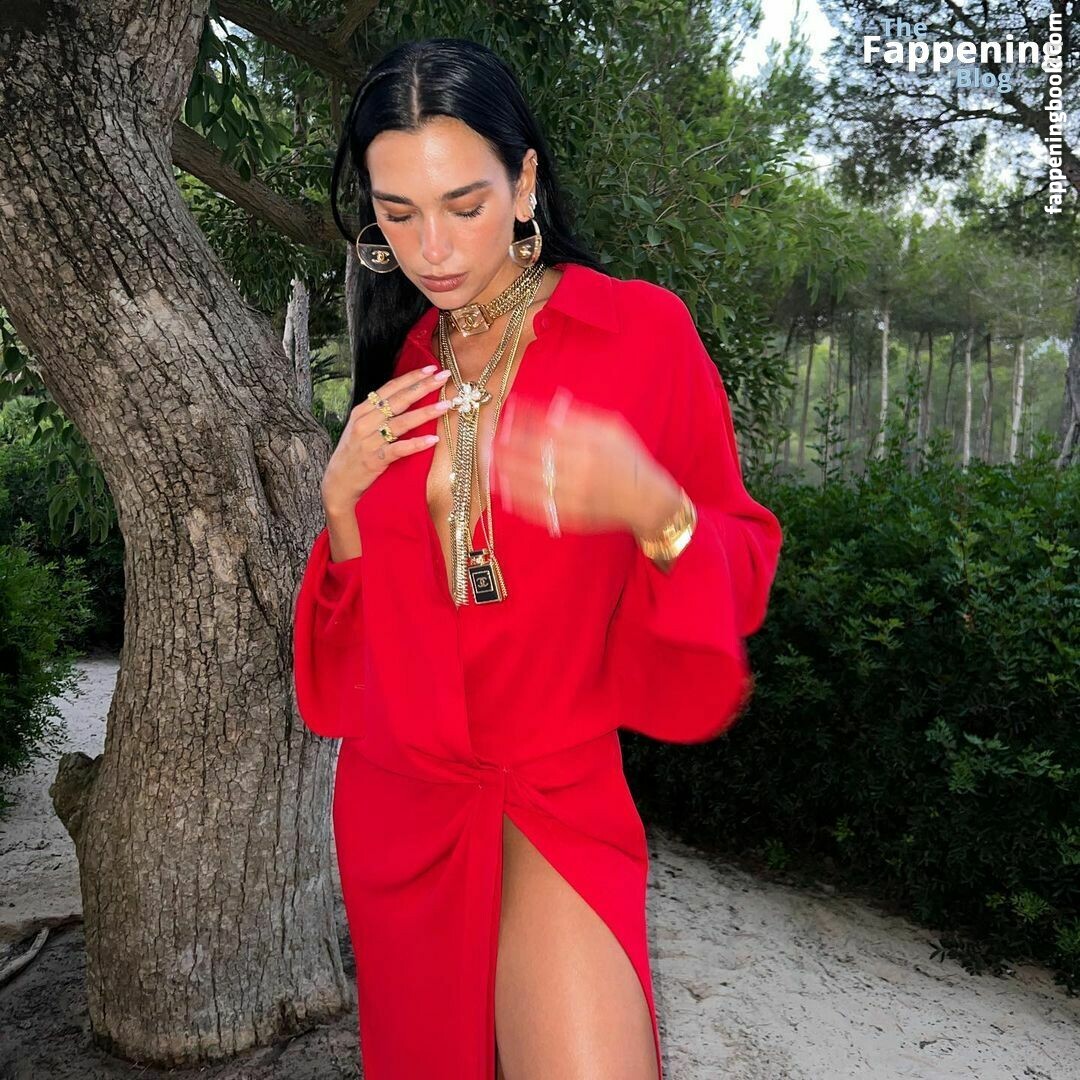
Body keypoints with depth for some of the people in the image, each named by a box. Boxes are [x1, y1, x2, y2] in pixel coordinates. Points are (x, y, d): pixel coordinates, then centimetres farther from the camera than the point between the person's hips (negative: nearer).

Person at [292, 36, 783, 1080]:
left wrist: (650, 507, -27)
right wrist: (342, 495, -7)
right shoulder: (401, 367, 6)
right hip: (395, 792, 5)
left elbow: (744, 565, -6)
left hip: (554, 790, -4)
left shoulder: (642, 329, -9)